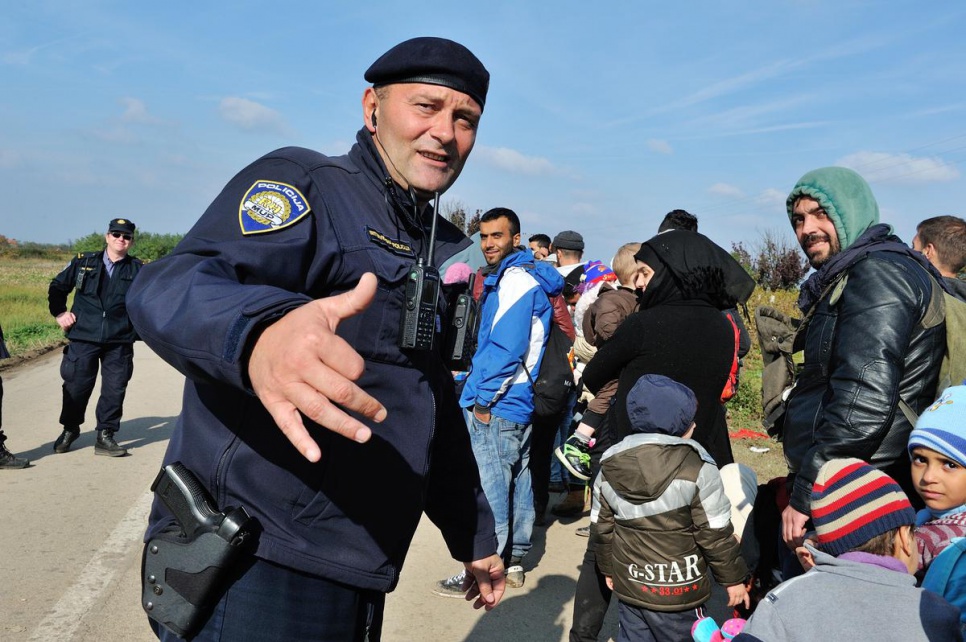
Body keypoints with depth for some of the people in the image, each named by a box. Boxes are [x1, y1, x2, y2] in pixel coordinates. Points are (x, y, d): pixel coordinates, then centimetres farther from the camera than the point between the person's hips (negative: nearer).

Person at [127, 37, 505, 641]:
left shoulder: (446, 250, 13)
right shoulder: (306, 183, -9)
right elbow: (170, 286, -27)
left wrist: (476, 536, 23)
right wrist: (260, 333, -49)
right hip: (252, 567, -7)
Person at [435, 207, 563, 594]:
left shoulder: (515, 278, -14)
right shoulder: (504, 276, 17)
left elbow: (507, 345, -21)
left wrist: (483, 398, -16)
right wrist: (479, 387, 17)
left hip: (496, 403, -10)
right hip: (519, 402, 10)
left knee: (489, 487, -3)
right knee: (516, 480, 14)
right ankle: (514, 562, 25)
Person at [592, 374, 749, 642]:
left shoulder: (609, 469, -4)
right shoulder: (697, 470, -19)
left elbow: (601, 529, 5)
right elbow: (715, 535, -14)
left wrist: (609, 569, 20)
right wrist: (733, 578, 1)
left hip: (629, 585, 5)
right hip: (678, 591, -5)